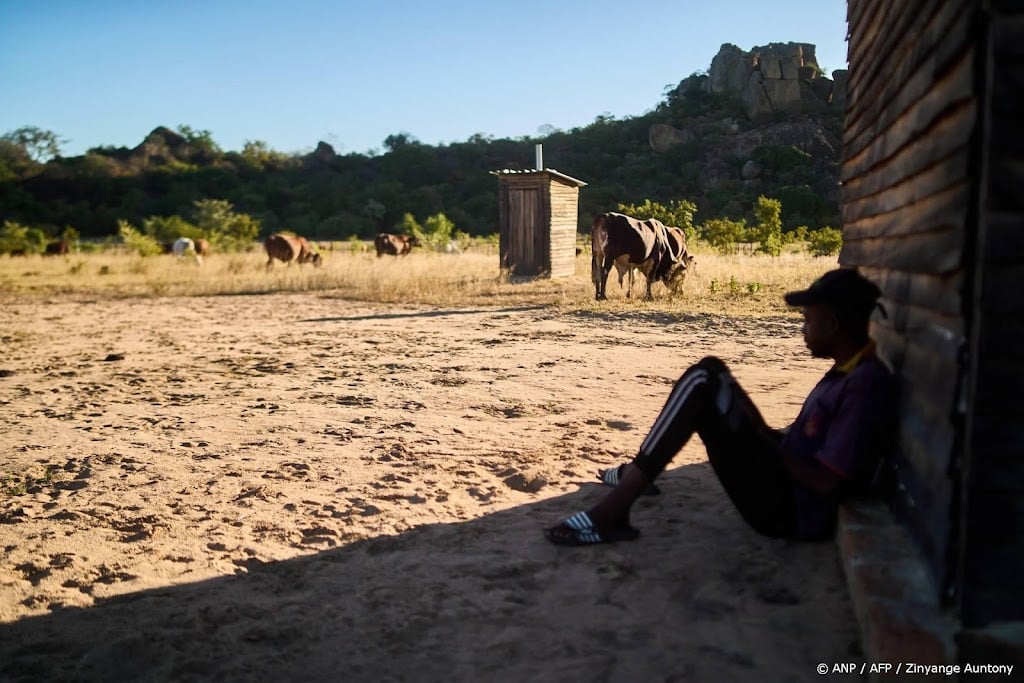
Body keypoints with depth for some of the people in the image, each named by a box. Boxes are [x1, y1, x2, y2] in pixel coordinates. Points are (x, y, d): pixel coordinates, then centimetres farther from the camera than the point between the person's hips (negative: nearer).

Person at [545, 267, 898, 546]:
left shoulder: (866, 384, -19)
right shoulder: (848, 371, 11)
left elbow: (827, 483, -24)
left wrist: (765, 440, -13)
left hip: (789, 512, -10)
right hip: (783, 486, 10)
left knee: (700, 384, -21)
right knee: (710, 371, 11)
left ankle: (612, 511, -22)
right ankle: (639, 473, 18)